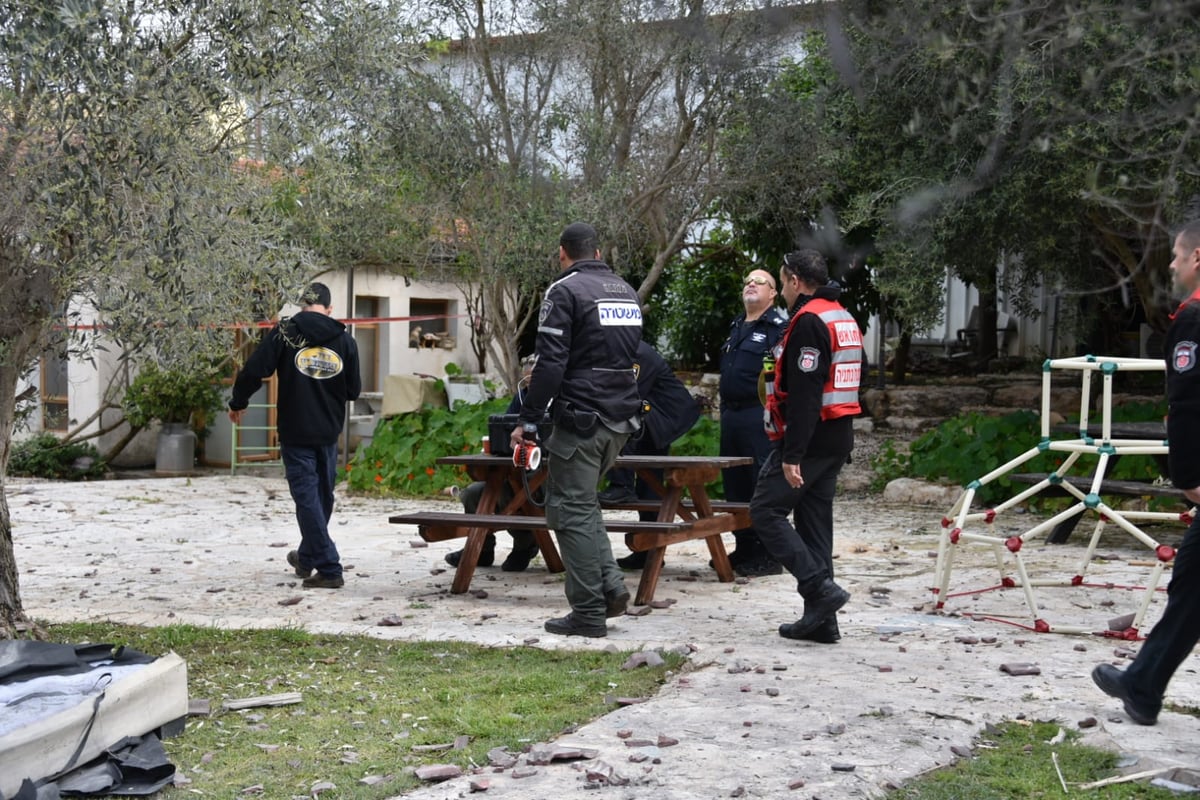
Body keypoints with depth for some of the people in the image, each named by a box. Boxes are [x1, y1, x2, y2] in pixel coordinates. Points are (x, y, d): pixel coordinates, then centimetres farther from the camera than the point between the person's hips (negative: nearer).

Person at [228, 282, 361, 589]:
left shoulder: (285, 331, -6)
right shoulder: (345, 339, 3)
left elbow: (254, 370, -12)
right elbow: (354, 390, 6)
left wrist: (238, 403, 5)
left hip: (295, 431, -4)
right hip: (329, 432, 4)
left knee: (307, 497, -1)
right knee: (322, 496, 18)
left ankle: (328, 569, -5)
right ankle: (306, 558, 35)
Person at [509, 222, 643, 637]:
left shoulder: (564, 291, -9)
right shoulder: (627, 292, 15)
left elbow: (550, 364, -16)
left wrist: (528, 420, -10)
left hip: (581, 419, -8)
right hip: (622, 418, 8)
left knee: (571, 509, -1)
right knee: (582, 501, 21)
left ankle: (588, 613, 0)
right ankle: (609, 585, 9)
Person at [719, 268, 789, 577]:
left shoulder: (780, 328, -6)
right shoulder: (736, 327, 21)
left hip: (760, 416, -9)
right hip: (732, 415, 9)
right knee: (735, 485, 12)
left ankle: (768, 556, -3)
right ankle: (744, 548, 21)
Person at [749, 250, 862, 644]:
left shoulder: (808, 321, -14)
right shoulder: (845, 319, 18)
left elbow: (804, 393, -22)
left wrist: (792, 454, -23)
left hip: (810, 439, -10)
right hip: (837, 440, 10)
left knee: (766, 511, -4)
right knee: (814, 522, 11)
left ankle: (820, 588, -13)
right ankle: (821, 621, 11)